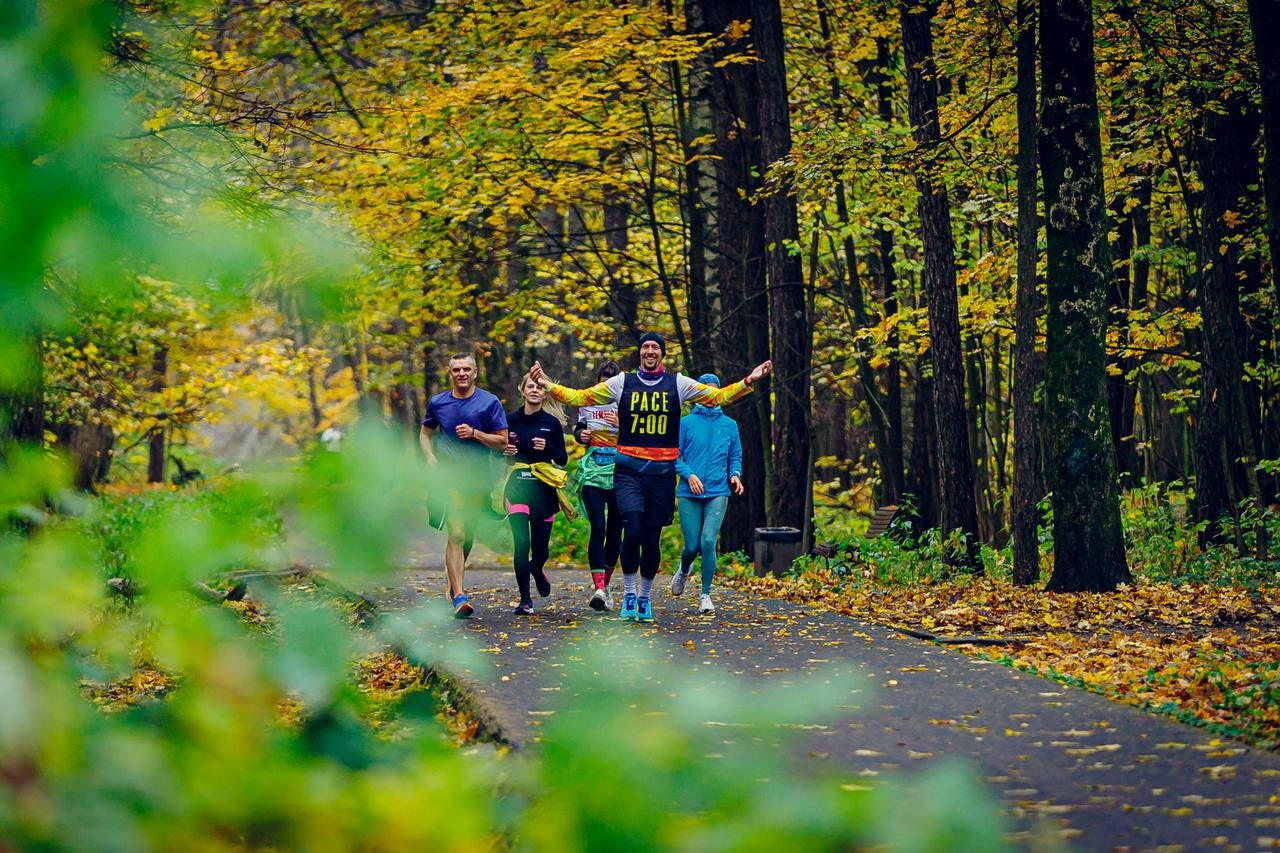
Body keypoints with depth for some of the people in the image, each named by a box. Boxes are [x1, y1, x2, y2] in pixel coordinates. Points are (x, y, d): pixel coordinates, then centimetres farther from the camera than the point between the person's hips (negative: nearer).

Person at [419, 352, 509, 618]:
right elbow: (425, 433, 22)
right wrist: (431, 457, 3)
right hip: (448, 477, -1)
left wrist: (474, 433, -14)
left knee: (467, 536, 13)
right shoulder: (437, 403, 7)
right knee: (456, 535, -15)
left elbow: (502, 442, 1)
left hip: (478, 478, 1)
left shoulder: (489, 403, 1)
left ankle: (455, 583, 36)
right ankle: (459, 596, -20)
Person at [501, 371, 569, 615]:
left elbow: (562, 460, 4)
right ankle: (525, 600, -8)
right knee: (521, 542, -15)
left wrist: (547, 447, -15)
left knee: (540, 547, 6)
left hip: (543, 487, 1)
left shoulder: (552, 423, 2)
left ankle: (536, 569, 44)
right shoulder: (510, 420, 4)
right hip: (517, 487, -1)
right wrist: (505, 452, -9)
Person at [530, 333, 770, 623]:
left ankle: (644, 597, 24)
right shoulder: (622, 382, 4)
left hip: (662, 471, 1)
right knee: (633, 531, -17)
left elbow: (717, 396, 6)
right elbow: (579, 397, 5)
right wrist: (547, 384, -5)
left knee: (652, 539, 6)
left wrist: (747, 382, -5)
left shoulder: (677, 383, 6)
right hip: (629, 470, -1)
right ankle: (628, 594, 0)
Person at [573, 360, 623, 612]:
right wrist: (581, 435, -1)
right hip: (593, 472, 0)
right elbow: (578, 430, 21)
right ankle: (598, 588, -24)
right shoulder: (587, 403, 8)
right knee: (598, 528, -15)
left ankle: (604, 584, 24)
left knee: (615, 531, 7)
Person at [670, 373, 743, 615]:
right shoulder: (686, 423, 4)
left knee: (708, 541, -16)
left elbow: (735, 457, 17)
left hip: (717, 493, 0)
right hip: (689, 494, 0)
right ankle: (684, 569, 38)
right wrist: (689, 474, -14)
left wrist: (735, 474, -4)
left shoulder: (729, 425, 11)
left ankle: (706, 595, -4)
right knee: (692, 546, 0)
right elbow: (674, 457, 3)